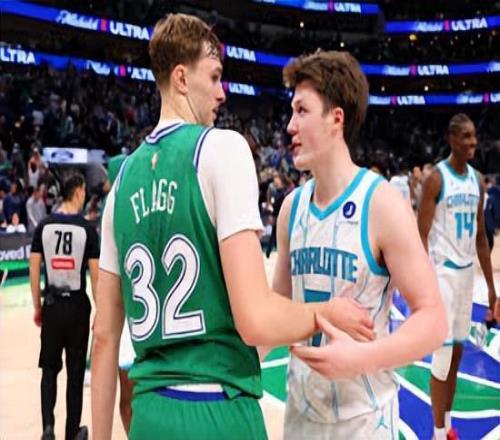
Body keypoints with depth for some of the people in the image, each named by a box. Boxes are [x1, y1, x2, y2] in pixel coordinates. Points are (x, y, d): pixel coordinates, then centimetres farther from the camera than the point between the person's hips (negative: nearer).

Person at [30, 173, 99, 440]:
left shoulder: (43, 226, -1)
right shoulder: (87, 229, -8)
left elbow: (34, 271, 0)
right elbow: (95, 275, -7)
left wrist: (37, 307, 11)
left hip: (52, 305, 2)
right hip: (77, 305, -2)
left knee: (50, 368, 14)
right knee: (76, 372, 9)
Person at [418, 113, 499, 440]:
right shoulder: (436, 179, -11)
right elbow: (422, 236, -14)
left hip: (467, 271, 7)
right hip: (442, 272, -7)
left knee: (458, 350, 12)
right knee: (444, 355, -6)